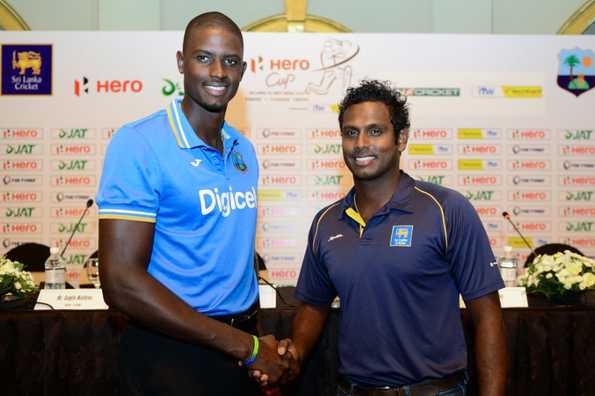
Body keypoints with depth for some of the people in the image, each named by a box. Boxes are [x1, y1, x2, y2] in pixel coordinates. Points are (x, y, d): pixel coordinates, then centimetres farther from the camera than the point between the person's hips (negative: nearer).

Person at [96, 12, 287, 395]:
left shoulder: (244, 151, 4)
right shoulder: (138, 143, -16)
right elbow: (121, 283, -21)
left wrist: (260, 345, 5)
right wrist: (246, 346, -16)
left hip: (242, 341, 6)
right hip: (174, 350, -6)